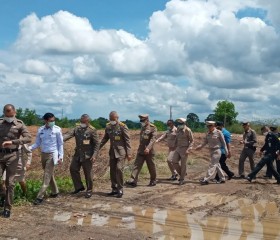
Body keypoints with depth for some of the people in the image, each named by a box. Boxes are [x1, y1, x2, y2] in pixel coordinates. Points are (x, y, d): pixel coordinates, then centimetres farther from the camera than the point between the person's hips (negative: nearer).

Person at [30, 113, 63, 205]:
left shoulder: (57, 129, -8)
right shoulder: (40, 130, 2)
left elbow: (60, 144, -3)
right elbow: (37, 143, 6)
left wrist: (60, 157, -8)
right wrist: (29, 148, -11)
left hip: (52, 155, -5)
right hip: (43, 155, 5)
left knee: (47, 176, -7)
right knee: (50, 175, 15)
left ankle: (40, 197, -7)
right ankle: (55, 192, 31)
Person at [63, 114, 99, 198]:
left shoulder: (92, 130, -11)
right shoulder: (77, 128, 3)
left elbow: (97, 143, -10)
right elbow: (69, 134, -10)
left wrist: (94, 155, -17)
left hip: (87, 155, -6)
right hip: (78, 154, 6)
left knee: (88, 173, 2)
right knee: (73, 169, 7)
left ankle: (89, 190, 19)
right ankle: (79, 187, 23)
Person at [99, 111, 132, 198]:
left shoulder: (123, 126, -10)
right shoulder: (108, 127, 6)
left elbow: (127, 140, -9)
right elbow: (105, 139, 17)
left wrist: (129, 153, -12)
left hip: (121, 152, -6)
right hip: (112, 152, 6)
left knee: (119, 169, -14)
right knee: (112, 170, 7)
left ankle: (120, 190, -2)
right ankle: (114, 189, 19)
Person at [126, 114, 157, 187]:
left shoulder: (153, 128, -7)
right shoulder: (142, 128, 15)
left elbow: (153, 138, -19)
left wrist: (148, 148, -31)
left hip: (149, 151, -6)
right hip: (140, 151, 6)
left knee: (151, 167, 6)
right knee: (137, 165, -5)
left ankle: (153, 181, 22)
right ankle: (133, 181, -10)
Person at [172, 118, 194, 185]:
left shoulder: (188, 130, -12)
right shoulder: (178, 129, 7)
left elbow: (192, 141, -9)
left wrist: (188, 149, -18)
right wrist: (176, 146, 13)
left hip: (184, 149, -6)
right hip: (178, 148, 6)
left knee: (183, 164, -1)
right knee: (174, 161, -2)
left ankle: (182, 179, 11)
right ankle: (182, 173, 18)